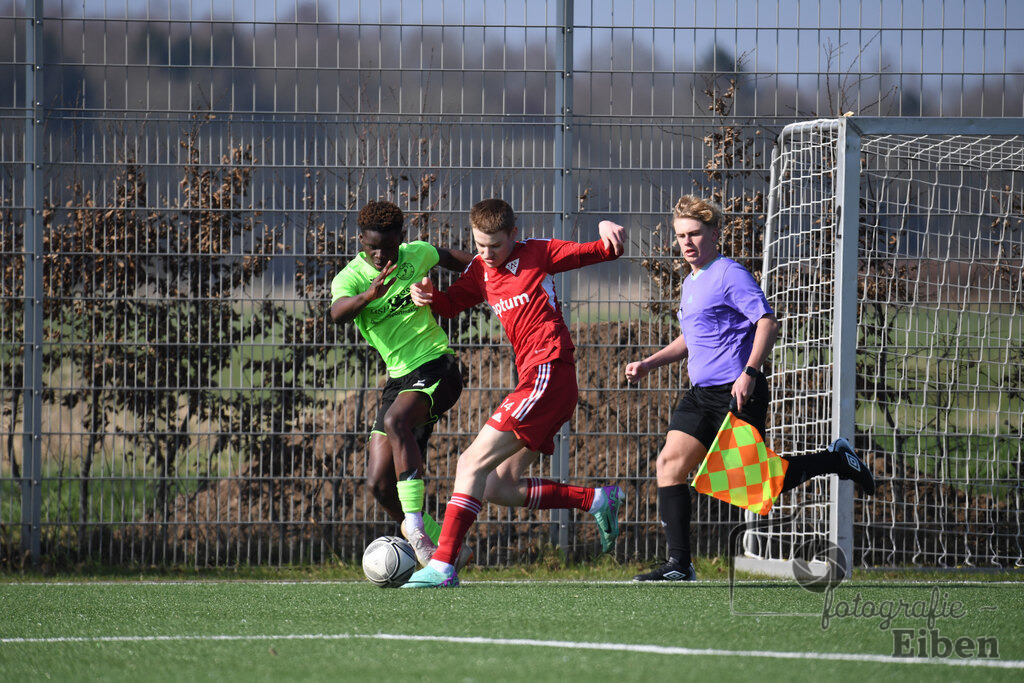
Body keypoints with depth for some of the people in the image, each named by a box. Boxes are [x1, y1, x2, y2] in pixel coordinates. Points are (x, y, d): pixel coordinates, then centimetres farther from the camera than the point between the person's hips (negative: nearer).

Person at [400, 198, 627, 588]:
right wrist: (426, 295, 3)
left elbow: (601, 251, 2)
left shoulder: (537, 254, 1)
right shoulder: (481, 270, 19)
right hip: (534, 382, 9)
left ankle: (443, 565, -22)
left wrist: (607, 230, -21)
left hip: (548, 373, -9)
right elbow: (450, 304, 26)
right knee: (499, 488, 6)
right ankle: (597, 501, 13)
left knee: (473, 462, -15)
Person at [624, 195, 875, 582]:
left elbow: (767, 323, -19)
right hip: (701, 392, 9)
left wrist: (749, 373, -29)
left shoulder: (729, 274, -10)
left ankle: (835, 460, 17)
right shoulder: (691, 284, 18)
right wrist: (649, 364, 21)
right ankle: (679, 566, -8)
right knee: (670, 463, -6)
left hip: (737, 394, -9)